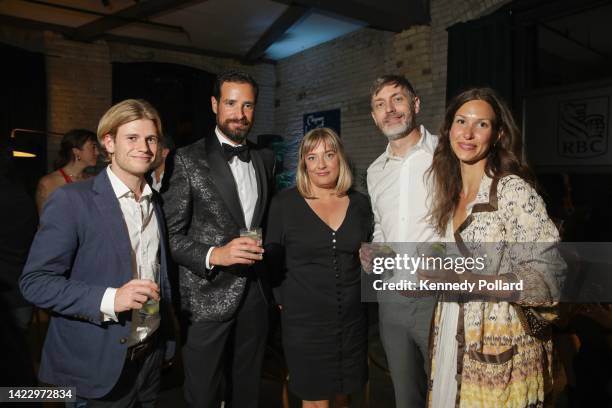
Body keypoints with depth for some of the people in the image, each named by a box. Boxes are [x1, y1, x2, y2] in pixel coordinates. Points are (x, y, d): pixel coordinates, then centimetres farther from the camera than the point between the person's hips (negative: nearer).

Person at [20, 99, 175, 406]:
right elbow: (35, 282, -15)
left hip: (152, 355, 6)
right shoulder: (72, 200, -14)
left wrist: (167, 333, 13)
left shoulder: (156, 203, 5)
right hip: (97, 364, -5)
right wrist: (109, 300, -27)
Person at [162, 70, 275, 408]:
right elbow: (171, 235, -9)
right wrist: (214, 254, -24)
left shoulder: (265, 160, 9)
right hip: (206, 298, -4)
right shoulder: (189, 159, -7)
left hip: (255, 295, 5)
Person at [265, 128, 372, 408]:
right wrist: (282, 300, -3)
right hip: (304, 320, -3)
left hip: (352, 318, 3)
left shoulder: (360, 203, 4)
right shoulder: (284, 203, -6)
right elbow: (273, 261, 0)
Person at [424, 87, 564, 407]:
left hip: (501, 351, -6)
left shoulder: (514, 189, -13)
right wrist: (432, 275, 4)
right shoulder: (450, 194, 7)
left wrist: (471, 281, -27)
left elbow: (550, 277, -18)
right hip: (451, 342, 6)